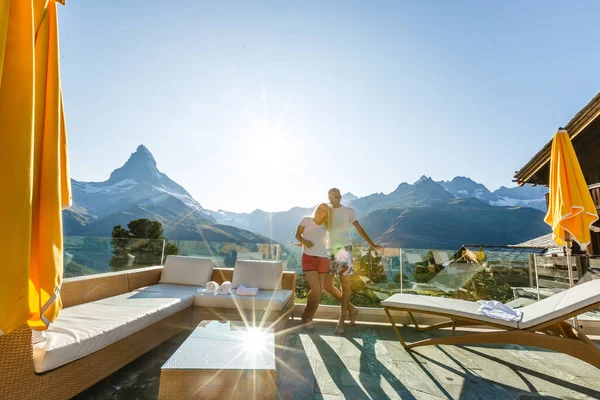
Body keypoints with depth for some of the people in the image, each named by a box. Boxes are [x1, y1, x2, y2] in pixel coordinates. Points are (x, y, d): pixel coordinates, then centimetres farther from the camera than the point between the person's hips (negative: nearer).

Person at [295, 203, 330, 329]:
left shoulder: (325, 226, 10)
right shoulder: (306, 220, 1)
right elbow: (297, 235, 4)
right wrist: (305, 241, -13)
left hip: (322, 259, 4)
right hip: (308, 258, -4)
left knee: (318, 291, 5)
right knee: (316, 290, -13)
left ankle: (307, 317, 24)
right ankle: (307, 317, 13)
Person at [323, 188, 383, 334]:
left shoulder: (348, 211, 4)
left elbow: (359, 229, 6)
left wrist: (372, 244, 0)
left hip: (344, 248, -4)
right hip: (330, 250, 4)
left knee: (345, 284, -3)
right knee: (326, 285, 2)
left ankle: (341, 321, 6)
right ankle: (351, 308, 19)